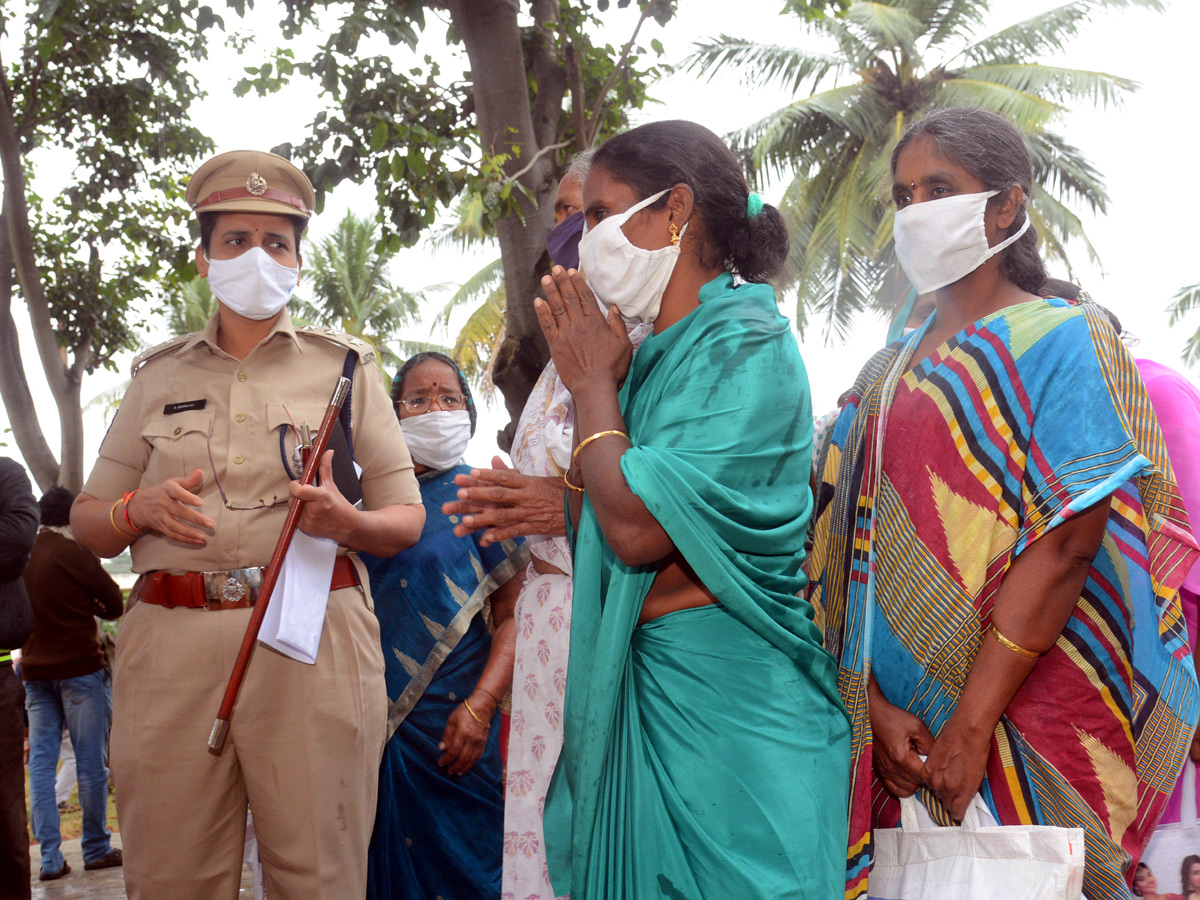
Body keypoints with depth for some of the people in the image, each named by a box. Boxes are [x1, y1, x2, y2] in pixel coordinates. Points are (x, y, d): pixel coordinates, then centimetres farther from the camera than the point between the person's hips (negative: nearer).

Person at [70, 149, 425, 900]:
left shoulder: (346, 366, 13)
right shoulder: (159, 376, 18)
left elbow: (407, 518, 10)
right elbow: (88, 523, 18)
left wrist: (347, 523, -13)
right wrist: (141, 509, -5)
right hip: (171, 644, 2)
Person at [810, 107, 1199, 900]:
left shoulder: (1063, 339, -3)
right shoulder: (887, 373, 14)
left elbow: (1066, 544, -14)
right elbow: (855, 551, 6)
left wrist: (971, 727, -19)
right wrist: (875, 705, -9)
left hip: (1026, 713, -5)